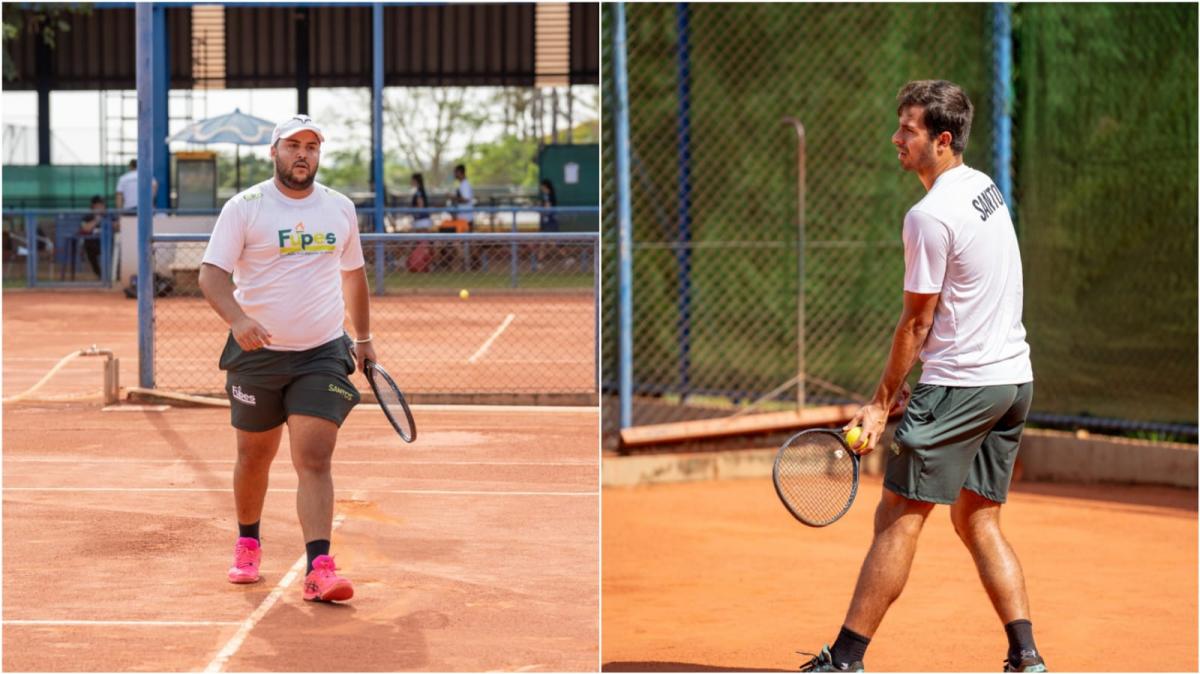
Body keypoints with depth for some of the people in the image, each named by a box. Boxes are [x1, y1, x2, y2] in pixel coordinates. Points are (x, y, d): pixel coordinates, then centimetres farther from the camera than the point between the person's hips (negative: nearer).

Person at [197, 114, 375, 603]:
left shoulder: (340, 209, 7)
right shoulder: (244, 208, -5)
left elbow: (353, 273, 22)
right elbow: (211, 275, -13)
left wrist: (363, 337, 23)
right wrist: (238, 319, -31)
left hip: (323, 352, 1)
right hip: (258, 353, -1)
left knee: (314, 461, -12)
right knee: (255, 455, 13)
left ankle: (319, 569, -18)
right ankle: (247, 544, 37)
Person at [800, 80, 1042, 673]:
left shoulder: (930, 216, -17)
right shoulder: (986, 187, 10)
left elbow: (917, 321, -12)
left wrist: (881, 403, -3)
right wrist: (925, 377, 18)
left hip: (959, 386, -9)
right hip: (1013, 379, 9)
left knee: (898, 517, -3)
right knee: (978, 521, 14)